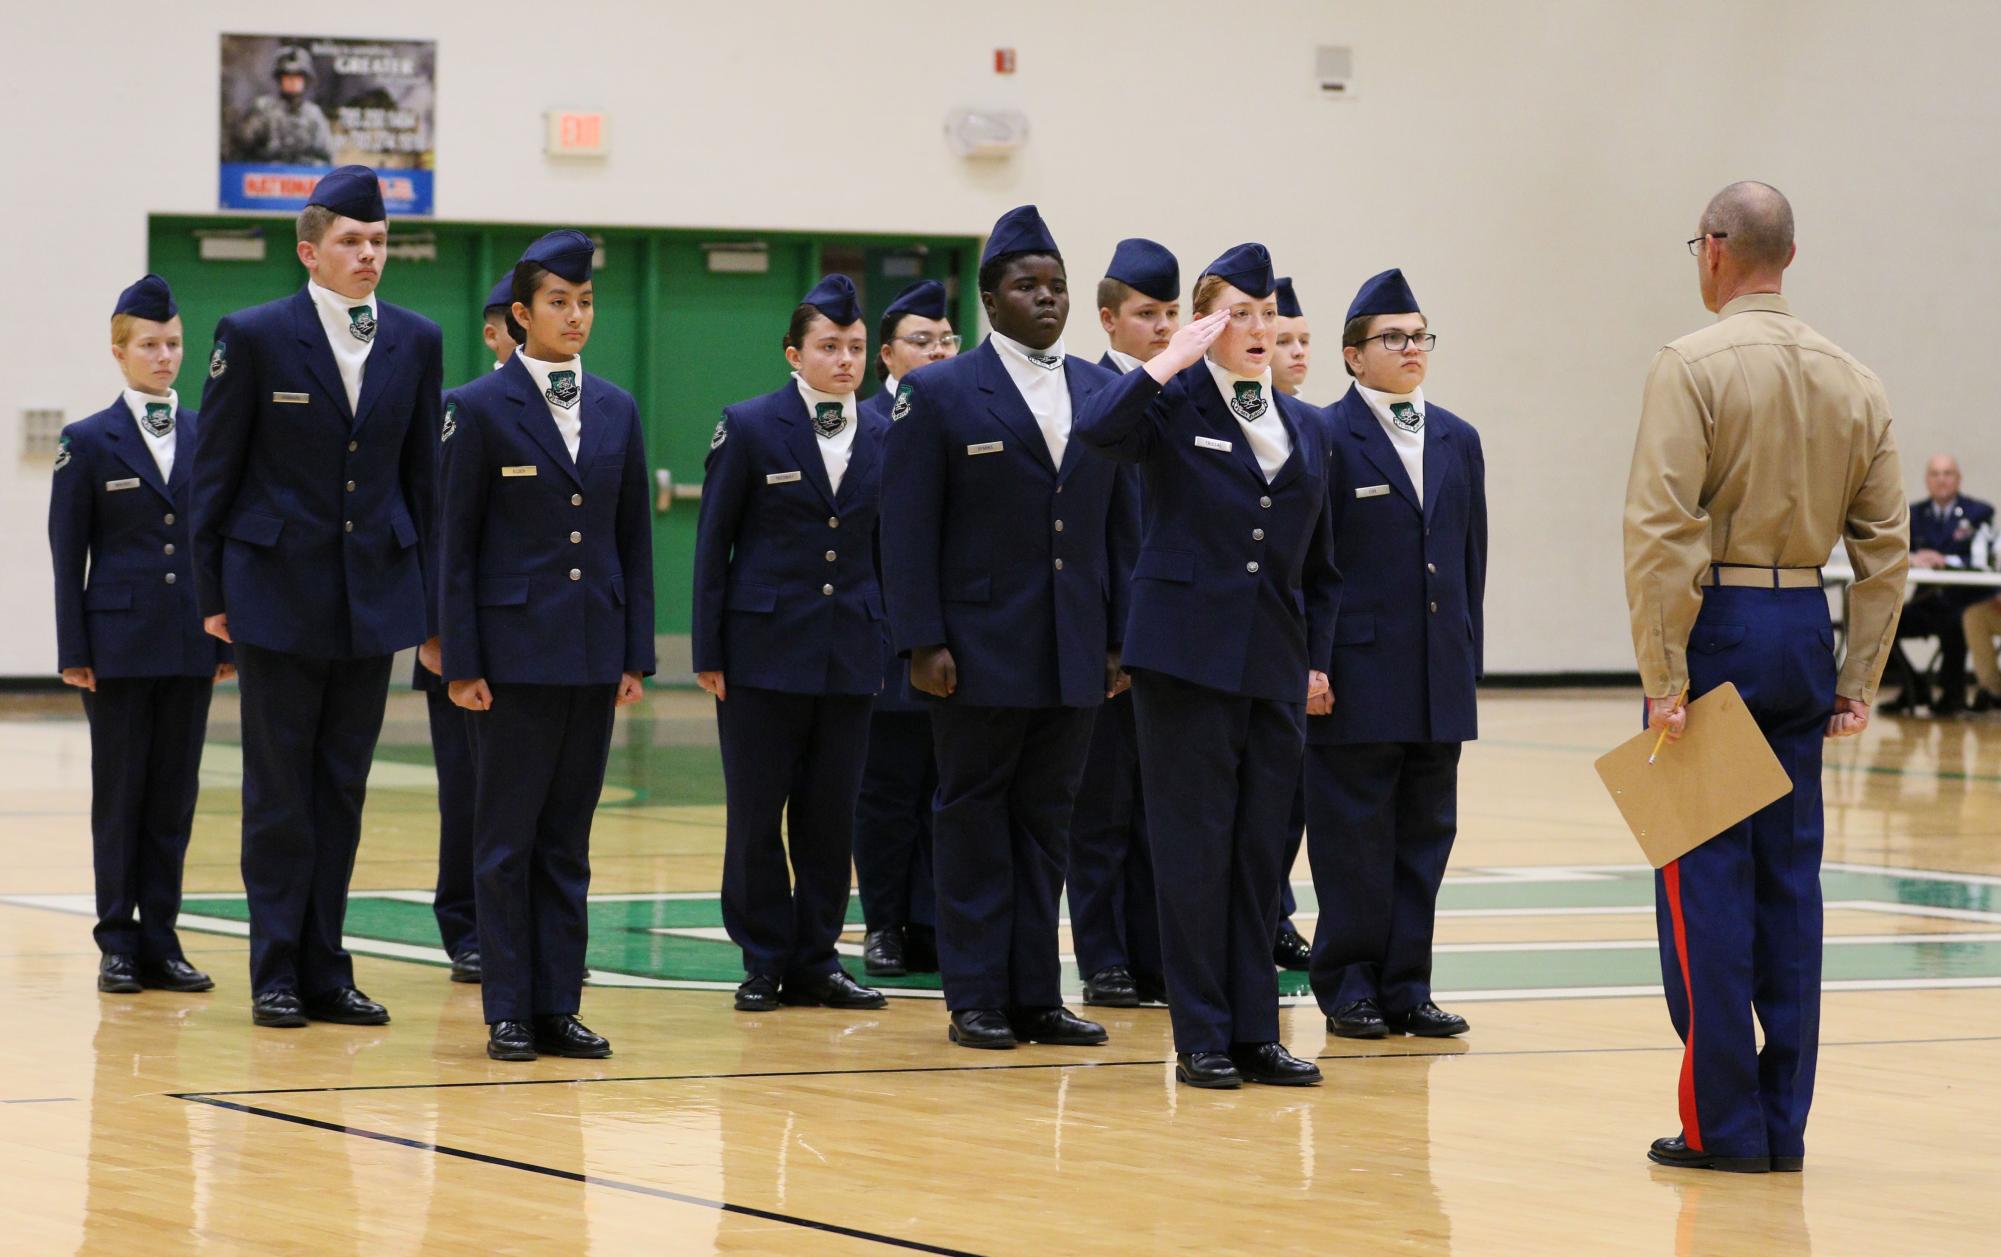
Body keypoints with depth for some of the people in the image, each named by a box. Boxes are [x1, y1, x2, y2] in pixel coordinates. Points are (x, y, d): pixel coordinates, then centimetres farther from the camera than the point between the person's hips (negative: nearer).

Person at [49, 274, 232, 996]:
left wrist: (228, 639, 5)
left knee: (174, 797, 5)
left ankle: (160, 941, 10)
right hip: (118, 644, -3)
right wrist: (73, 652, -6)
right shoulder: (89, 442, 0)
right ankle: (118, 943, 7)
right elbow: (68, 554, -1)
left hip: (190, 647, 3)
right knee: (120, 795, 1)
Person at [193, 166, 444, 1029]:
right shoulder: (253, 336, -6)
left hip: (376, 593, 3)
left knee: (343, 789, 8)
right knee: (279, 790, 2)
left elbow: (422, 477, 9)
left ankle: (325, 968, 13)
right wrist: (211, 593, -3)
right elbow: (215, 471, -2)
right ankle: (276, 973, 8)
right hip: (279, 592, -3)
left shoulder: (417, 342, 4)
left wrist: (432, 602, 7)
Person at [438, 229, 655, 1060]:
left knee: (567, 839, 7)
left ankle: (558, 1006, 11)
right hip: (513, 649, -4)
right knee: (507, 839, 0)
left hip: (592, 653, 4)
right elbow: (455, 545, -4)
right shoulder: (480, 409, -3)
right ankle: (508, 1012, 4)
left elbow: (634, 539, 12)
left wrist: (637, 652, 5)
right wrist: (461, 663, -9)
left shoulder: (617, 412, 10)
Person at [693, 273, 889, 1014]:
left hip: (849, 654, 3)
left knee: (832, 814, 6)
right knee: (756, 814, 1)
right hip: (764, 647, -3)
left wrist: (890, 647, 6)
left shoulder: (882, 438, 6)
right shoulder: (749, 427, -3)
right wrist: (708, 652, -5)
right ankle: (764, 963, 10)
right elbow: (713, 543, -1)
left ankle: (815, 961, 15)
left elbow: (884, 547, 11)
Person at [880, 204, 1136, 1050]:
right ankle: (977, 1000, 6)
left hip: (1074, 654, 4)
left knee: (1046, 819, 8)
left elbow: (1120, 525, 12)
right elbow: (907, 528, -6)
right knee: (974, 820, 2)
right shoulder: (939, 395, -3)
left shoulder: (1102, 394, 10)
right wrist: (922, 643, -13)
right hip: (980, 652, -4)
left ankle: (1036, 995, 12)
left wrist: (1121, 637, 5)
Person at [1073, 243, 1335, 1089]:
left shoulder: (1305, 429, 14)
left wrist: (1318, 661, 12)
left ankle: (1255, 1033, 12)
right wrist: (1170, 362, -19)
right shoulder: (1173, 408, -2)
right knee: (1194, 850, -2)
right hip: (1186, 655, -5)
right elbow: (1097, 430, -26)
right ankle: (1201, 1039, 3)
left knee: (1261, 852, 7)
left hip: (1274, 667, 5)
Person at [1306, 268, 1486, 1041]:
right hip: (1357, 679, -6)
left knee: (1425, 835, 8)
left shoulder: (1457, 441, 13)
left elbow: (1471, 556, 15)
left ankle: (1406, 985, 14)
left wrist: (1467, 657, 10)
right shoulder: (1326, 439, -5)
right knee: (1354, 839, 0)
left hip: (1438, 680, 6)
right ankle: (1349, 986, 7)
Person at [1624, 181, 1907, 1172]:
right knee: (1790, 877, 10)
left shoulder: (1693, 367, -10)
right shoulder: (1852, 381, 9)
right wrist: (1860, 680, 12)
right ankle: (1786, 1124, 13)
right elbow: (1886, 546, 8)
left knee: (1705, 878, -1)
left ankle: (1725, 1124, 0)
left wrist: (1662, 676, -15)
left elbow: (1662, 531, -17)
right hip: (1805, 632, 6)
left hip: (1716, 626, -6)